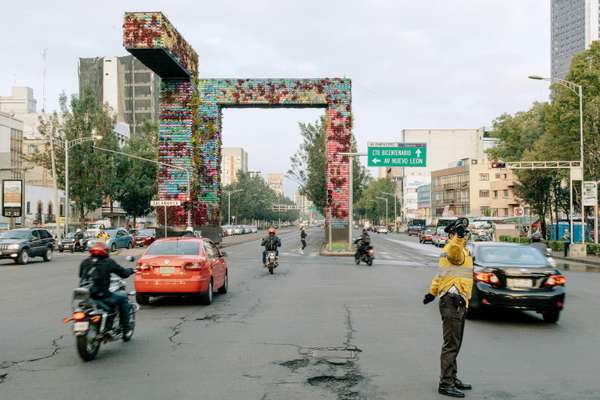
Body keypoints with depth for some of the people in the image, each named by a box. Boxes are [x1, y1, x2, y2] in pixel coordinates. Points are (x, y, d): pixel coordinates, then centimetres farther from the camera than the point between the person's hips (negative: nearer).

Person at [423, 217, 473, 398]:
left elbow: (440, 274, 28)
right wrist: (459, 233, -54)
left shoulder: (460, 250, 21)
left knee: (455, 344, 17)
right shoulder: (455, 249, -10)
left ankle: (451, 378, 26)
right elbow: (454, 248, -38)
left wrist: (432, 292, 34)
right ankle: (446, 384, -7)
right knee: (451, 344, -9)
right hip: (452, 301, -10)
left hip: (458, 302, 10)